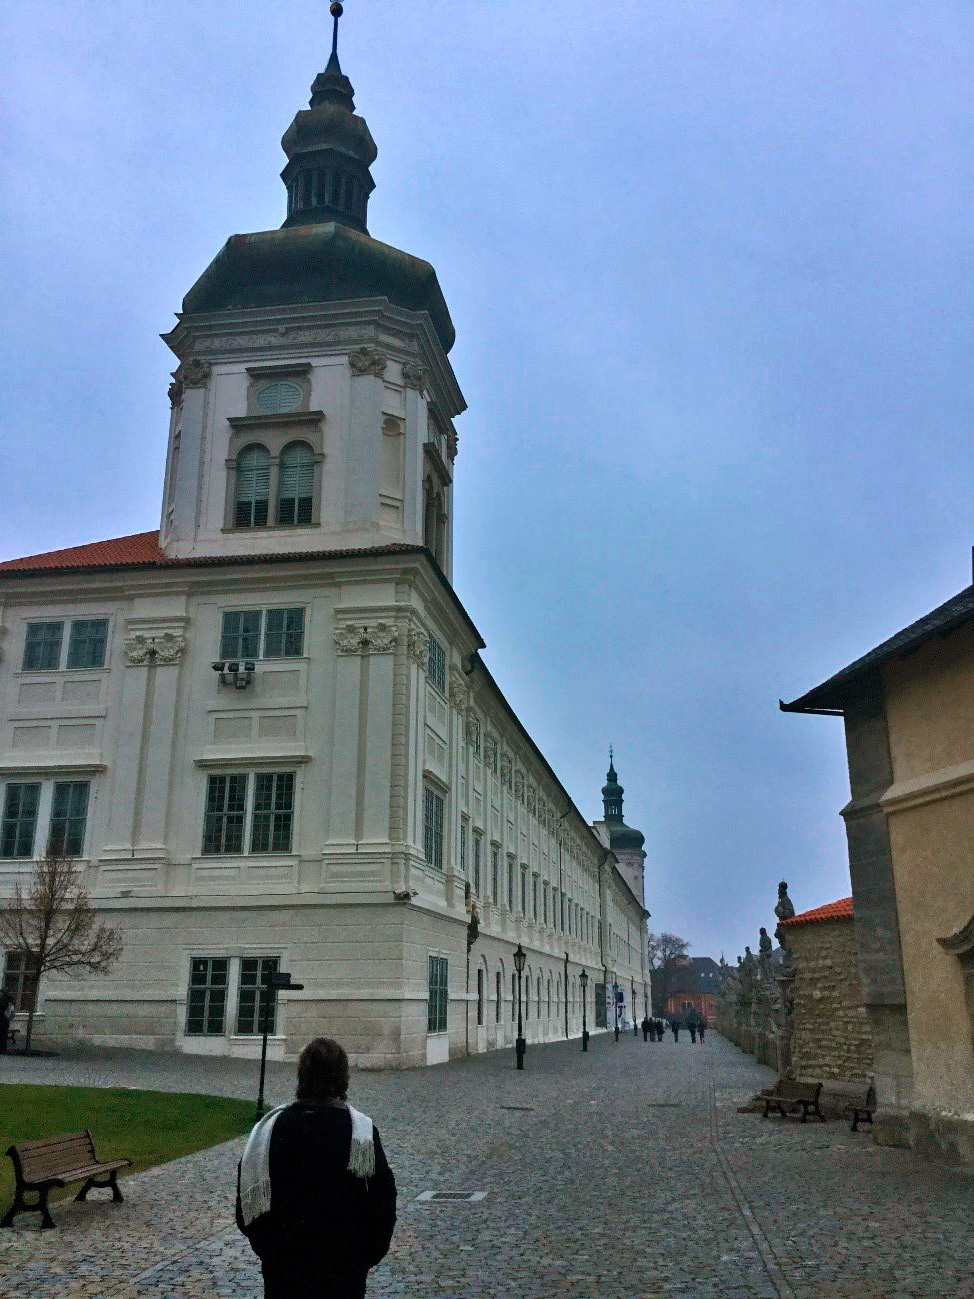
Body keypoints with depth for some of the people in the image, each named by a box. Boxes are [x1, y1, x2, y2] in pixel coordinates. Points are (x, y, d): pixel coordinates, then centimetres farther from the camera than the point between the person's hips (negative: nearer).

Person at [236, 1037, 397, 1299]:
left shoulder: (269, 1127, -6)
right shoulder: (363, 1132, -13)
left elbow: (247, 1202, 2)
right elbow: (383, 1203, -6)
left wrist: (267, 1247, 15)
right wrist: (367, 1255, 8)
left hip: (282, 1265, 2)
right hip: (344, 1268, -2)